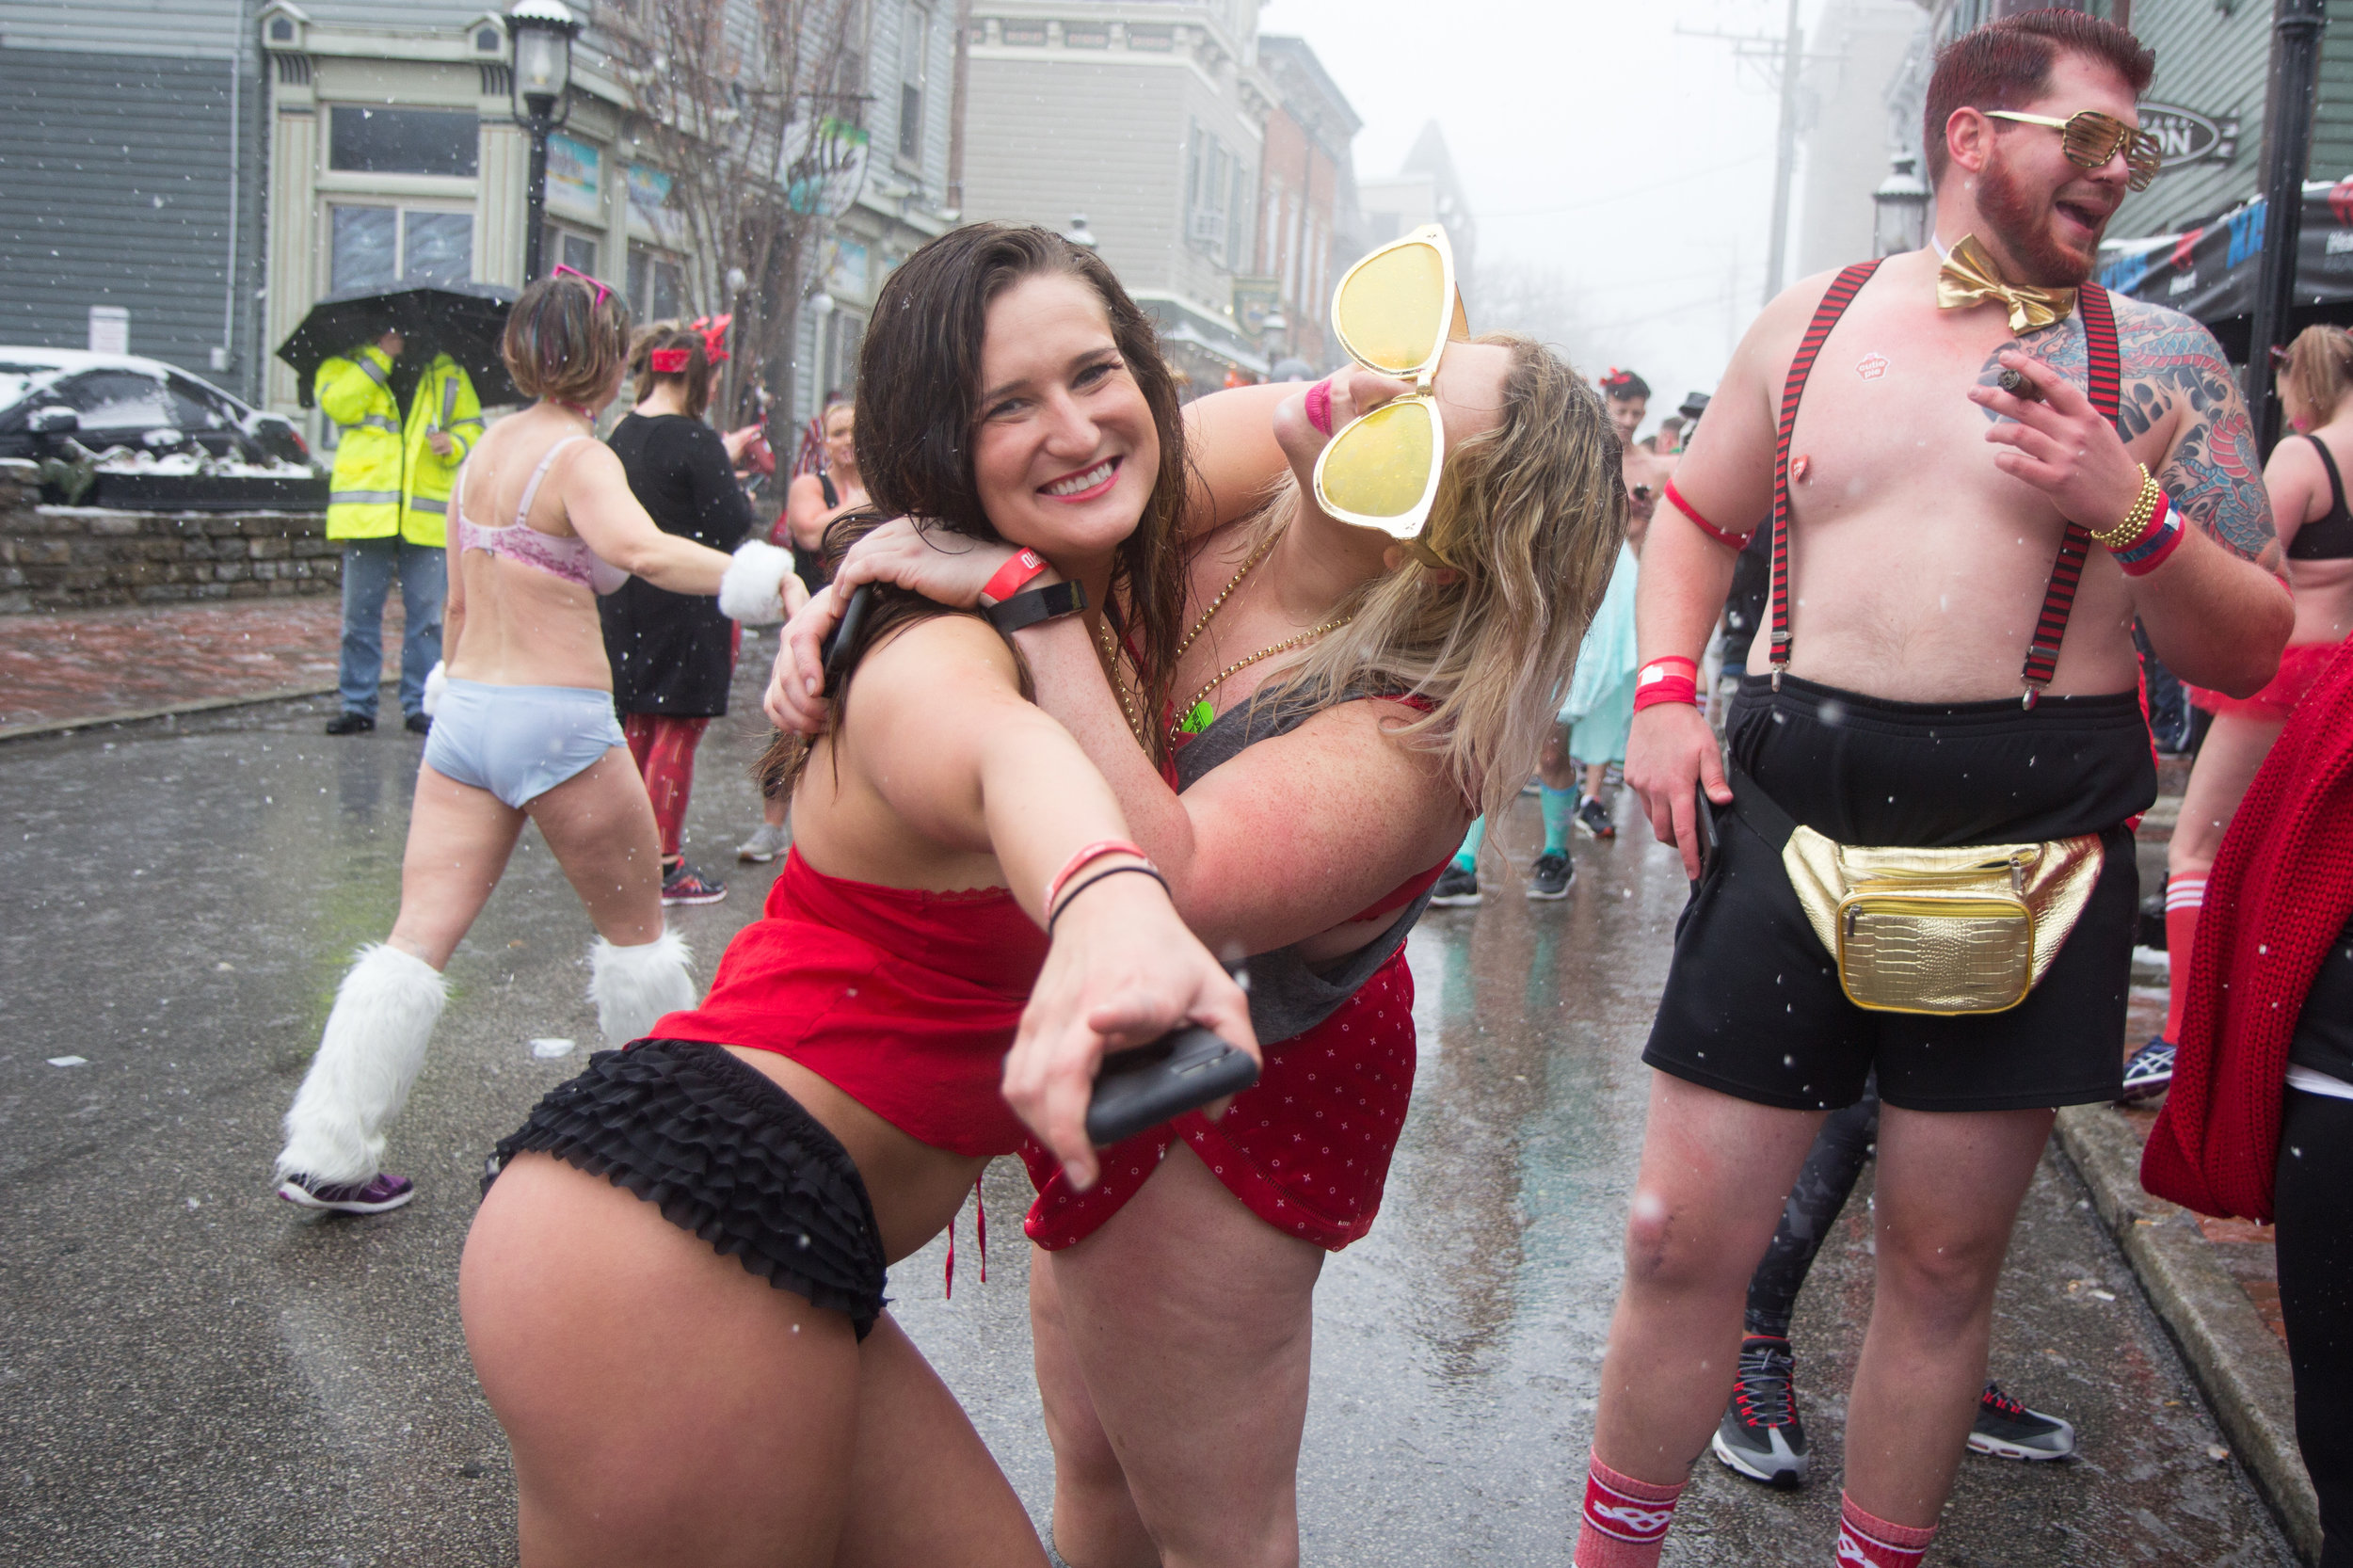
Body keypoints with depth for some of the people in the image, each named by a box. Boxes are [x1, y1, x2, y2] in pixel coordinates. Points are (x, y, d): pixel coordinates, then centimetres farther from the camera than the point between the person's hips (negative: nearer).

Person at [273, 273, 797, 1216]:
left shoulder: (484, 451, 11)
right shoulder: (580, 458, -13)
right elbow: (638, 550, -35)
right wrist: (761, 578, -45)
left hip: (464, 711, 7)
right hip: (559, 722, -7)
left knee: (419, 937, 5)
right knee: (635, 928, 13)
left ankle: (325, 1152, 2)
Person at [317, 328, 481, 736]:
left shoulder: (447, 371, 16)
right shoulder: (350, 362, 10)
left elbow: (472, 425, 17)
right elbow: (336, 403, -9)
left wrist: (454, 444, -6)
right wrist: (379, 357, -11)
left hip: (427, 514, 1)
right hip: (366, 510, -1)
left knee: (426, 613, 3)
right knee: (360, 611, 3)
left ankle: (421, 706, 12)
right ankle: (357, 704, 13)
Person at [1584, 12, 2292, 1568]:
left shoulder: (2155, 357, 5)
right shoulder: (1811, 325, 9)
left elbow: (2252, 649, 4)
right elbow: (1697, 517, 22)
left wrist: (2130, 509, -14)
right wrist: (1667, 692, 6)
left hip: (2031, 839, 0)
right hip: (1797, 811, 1)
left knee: (1945, 1260, 8)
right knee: (1683, 1234, 2)